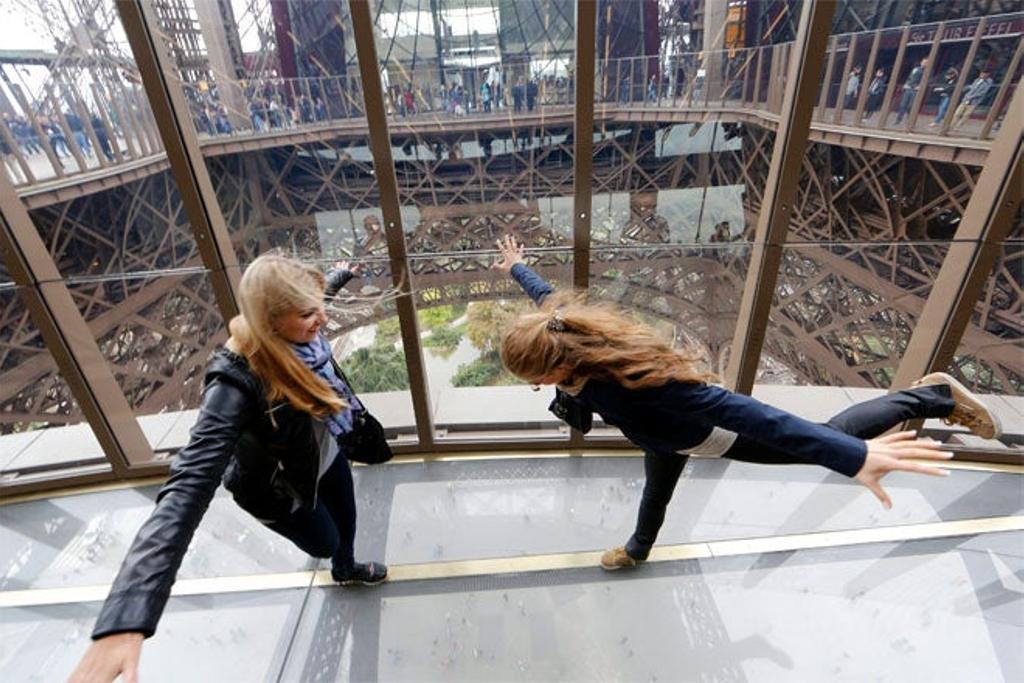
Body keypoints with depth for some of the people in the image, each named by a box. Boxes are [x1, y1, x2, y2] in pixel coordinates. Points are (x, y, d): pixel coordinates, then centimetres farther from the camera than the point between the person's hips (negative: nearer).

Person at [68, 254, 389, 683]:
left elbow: (317, 294, 2)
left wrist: (341, 274, 24)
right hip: (282, 486, -6)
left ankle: (346, 571, 64)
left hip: (327, 453, 6)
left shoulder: (300, 331, -24)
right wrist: (125, 617, -57)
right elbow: (191, 483, -50)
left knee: (345, 523, 29)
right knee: (324, 543, 21)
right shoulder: (238, 381, -43)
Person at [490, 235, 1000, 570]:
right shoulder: (571, 336, -25)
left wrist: (855, 457, -48)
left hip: (706, 432, -7)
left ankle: (931, 396, 33)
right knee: (656, 491, 34)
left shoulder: (631, 388, -48)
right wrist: (516, 267, 15)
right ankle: (638, 550, 63)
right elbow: (546, 294, -4)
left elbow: (735, 408, -49)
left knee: (833, 439, 15)